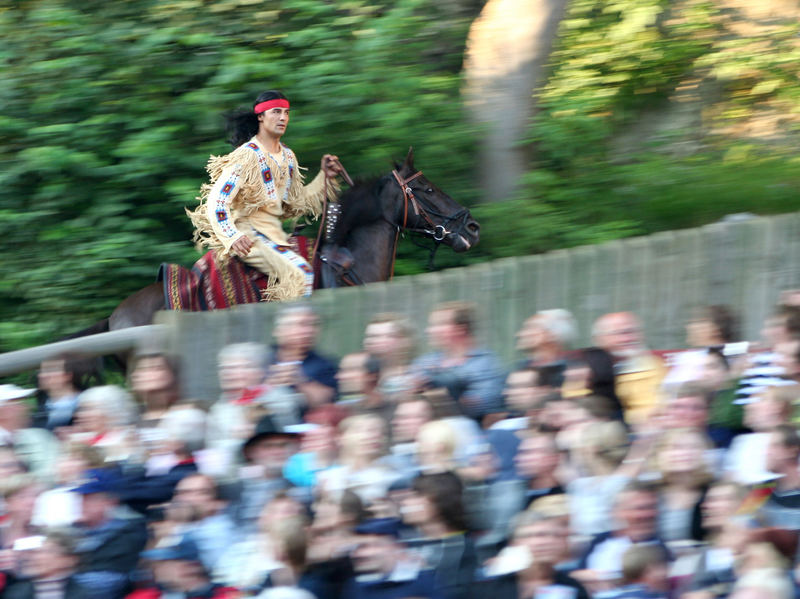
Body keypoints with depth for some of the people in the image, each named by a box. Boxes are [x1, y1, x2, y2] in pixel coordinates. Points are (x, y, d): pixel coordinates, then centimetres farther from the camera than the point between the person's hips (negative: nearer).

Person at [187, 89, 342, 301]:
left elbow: (297, 203, 21)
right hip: (249, 235, -9)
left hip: (275, 234, 9)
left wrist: (325, 177, 12)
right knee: (299, 273, -27)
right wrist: (232, 237, -26)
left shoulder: (288, 157, 14)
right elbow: (216, 202, -14)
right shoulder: (246, 156, -10)